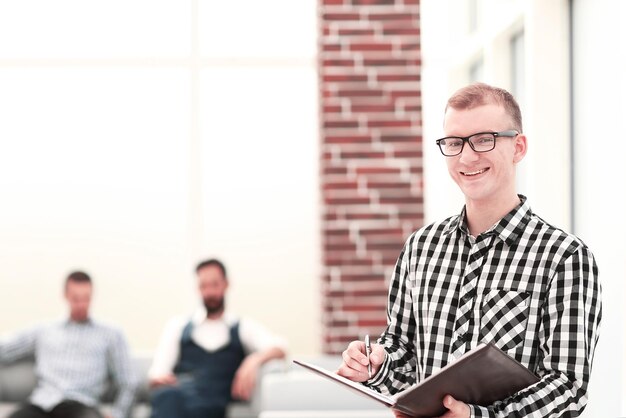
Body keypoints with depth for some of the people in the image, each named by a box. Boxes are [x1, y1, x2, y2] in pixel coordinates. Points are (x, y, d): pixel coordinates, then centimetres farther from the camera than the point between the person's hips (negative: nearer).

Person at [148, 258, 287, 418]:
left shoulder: (244, 327, 24)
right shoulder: (178, 325, 27)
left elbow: (279, 347, 6)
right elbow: (157, 372, 15)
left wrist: (254, 361, -17)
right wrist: (158, 378, -12)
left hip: (213, 399, -1)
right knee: (169, 397, -40)